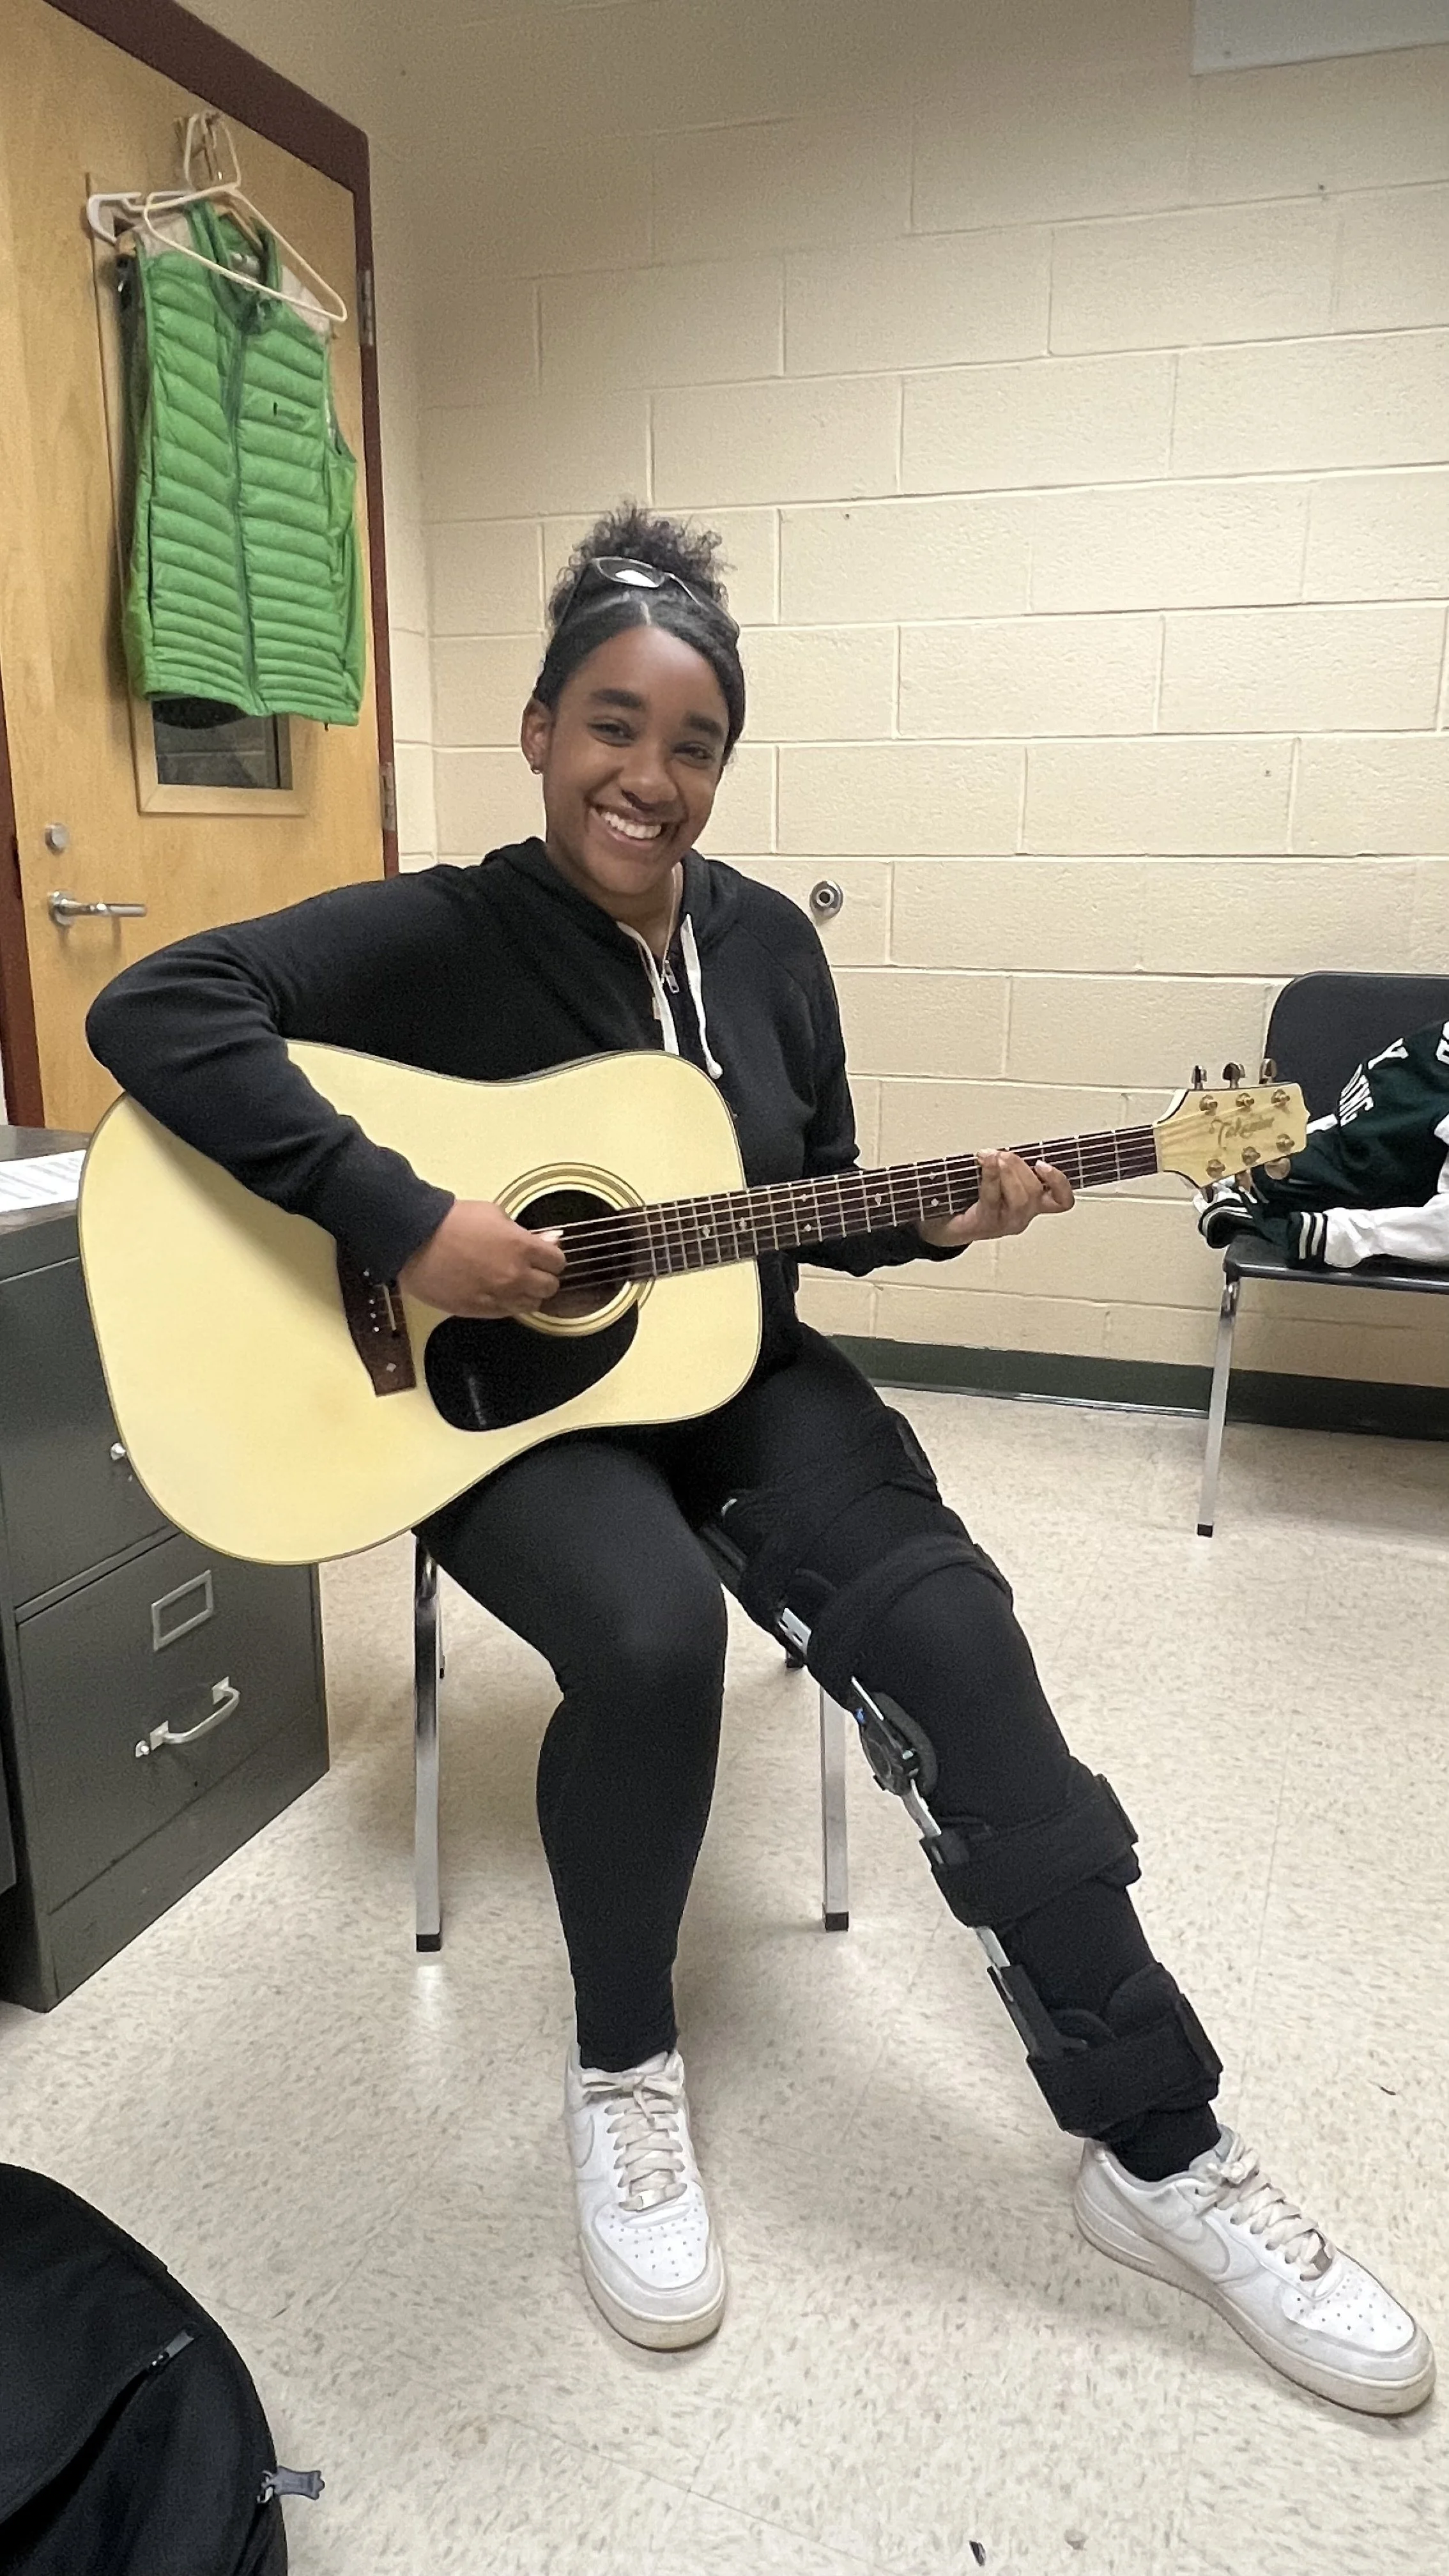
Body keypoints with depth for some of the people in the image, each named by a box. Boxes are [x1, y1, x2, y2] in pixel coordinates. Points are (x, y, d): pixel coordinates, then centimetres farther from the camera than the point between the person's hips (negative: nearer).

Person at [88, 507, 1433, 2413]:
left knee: (949, 1625, -19)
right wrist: (404, 1223, -31)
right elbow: (157, 1010, -24)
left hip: (741, 1375, 5)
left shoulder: (769, 944, 5)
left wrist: (933, 1221, -8)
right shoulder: (445, 936, -11)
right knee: (652, 1634, -35)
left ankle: (1160, 2152, -6)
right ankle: (623, 2063, -2)